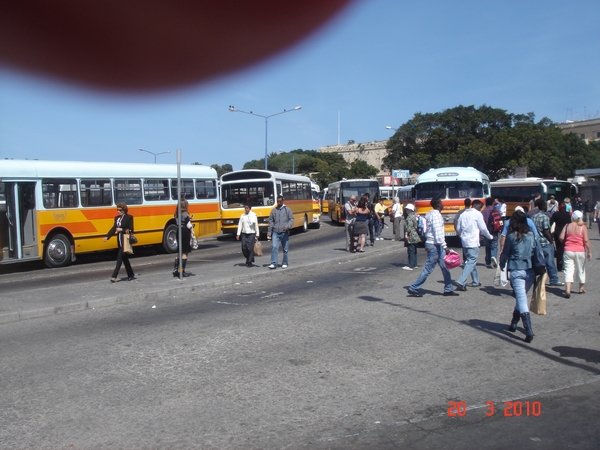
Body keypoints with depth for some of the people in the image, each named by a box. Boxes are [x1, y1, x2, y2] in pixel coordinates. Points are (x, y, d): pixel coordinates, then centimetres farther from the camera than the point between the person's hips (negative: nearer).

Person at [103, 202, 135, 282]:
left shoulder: (129, 217, -6)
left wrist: (122, 230, -20)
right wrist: (107, 236, -4)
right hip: (120, 241, 7)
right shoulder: (117, 218, 12)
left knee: (120, 257, -10)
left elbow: (131, 230, -8)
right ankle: (131, 275, 21)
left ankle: (114, 276, -10)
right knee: (124, 258, 11)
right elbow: (114, 228, 8)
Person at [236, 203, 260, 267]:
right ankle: (248, 258, 25)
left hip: (251, 234, -3)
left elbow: (256, 225, -1)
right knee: (244, 248, -1)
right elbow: (240, 225, 7)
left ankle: (250, 262, 5)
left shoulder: (253, 215, -2)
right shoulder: (242, 216, 7)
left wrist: (257, 234, -2)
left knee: (250, 248, -5)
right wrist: (238, 234, 0)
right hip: (244, 234, 3)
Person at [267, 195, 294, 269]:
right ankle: (273, 264, -11)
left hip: (285, 233, -1)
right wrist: (269, 233, 9)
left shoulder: (287, 209, 3)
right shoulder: (273, 210, 10)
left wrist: (287, 227, -20)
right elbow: (271, 222, 12)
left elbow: (291, 219, 0)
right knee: (274, 247, -11)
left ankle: (284, 263, 19)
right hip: (275, 233, 1)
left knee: (285, 249, 6)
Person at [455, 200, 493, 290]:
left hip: (464, 242, 7)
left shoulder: (463, 214, 13)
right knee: (471, 262, -8)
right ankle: (461, 282, -19)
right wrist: (490, 236, 12)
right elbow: (483, 228, -4)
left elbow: (458, 228, 14)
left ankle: (475, 281, 24)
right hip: (473, 242, -7)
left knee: (471, 261, 18)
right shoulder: (477, 214, -6)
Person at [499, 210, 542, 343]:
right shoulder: (531, 235, 3)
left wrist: (502, 265, 20)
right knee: (521, 297, 20)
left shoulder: (511, 236, -6)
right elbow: (537, 251, 6)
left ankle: (529, 331, -15)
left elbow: (505, 253, 2)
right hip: (530, 271, 4)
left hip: (516, 271, -4)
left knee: (521, 299, -6)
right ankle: (513, 324, 33)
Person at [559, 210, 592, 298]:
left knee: (568, 270, -3)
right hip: (580, 251, 0)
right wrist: (589, 252, -4)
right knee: (581, 269, 17)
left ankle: (567, 290, -17)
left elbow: (561, 238, -4)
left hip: (568, 251, 0)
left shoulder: (567, 226, 1)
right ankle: (581, 288, 33)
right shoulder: (583, 227, -4)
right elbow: (586, 240, -9)